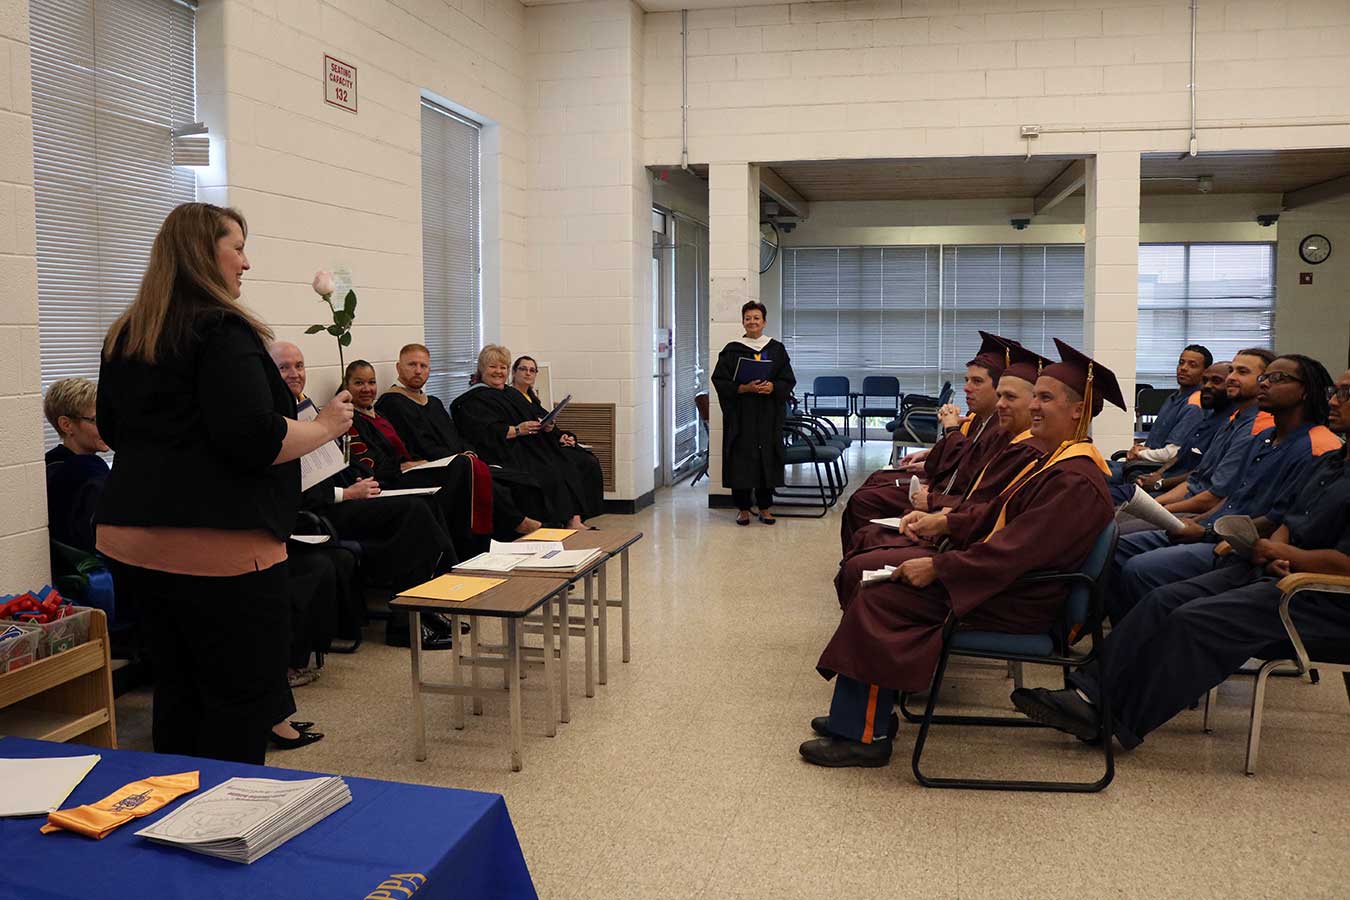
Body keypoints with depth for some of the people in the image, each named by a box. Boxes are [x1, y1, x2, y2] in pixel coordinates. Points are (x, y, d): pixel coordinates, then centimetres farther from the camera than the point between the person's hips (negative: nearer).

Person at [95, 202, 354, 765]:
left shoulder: (124, 337, 12)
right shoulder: (222, 331, -14)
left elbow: (112, 429, 24)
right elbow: (256, 439, -23)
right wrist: (327, 424, -8)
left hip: (129, 543, 9)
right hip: (218, 549, -9)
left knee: (178, 694, 20)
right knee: (242, 703, 2)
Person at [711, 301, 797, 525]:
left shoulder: (776, 349, 6)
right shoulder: (732, 350, 1)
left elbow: (788, 381, 5)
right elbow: (720, 381, -3)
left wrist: (772, 387, -14)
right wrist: (743, 388, -17)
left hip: (769, 415, 2)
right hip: (740, 414, -2)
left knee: (767, 458, 5)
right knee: (741, 459, -1)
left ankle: (764, 507, 16)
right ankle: (743, 508, 8)